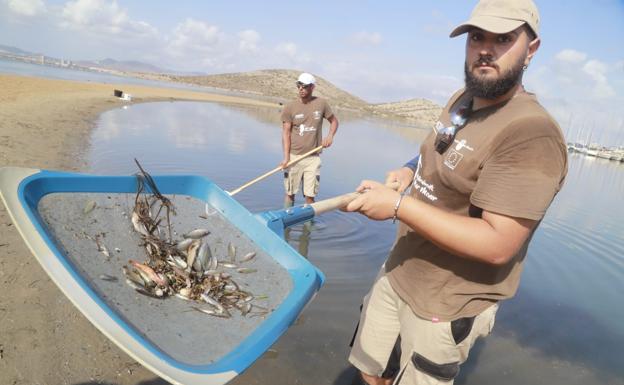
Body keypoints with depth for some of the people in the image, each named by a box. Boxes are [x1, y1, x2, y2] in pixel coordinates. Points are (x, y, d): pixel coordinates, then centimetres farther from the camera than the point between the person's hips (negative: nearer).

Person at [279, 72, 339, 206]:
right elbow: (286, 133, -4)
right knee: (290, 193, 7)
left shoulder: (321, 104, 1)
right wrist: (286, 158, -12)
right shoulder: (290, 107, -3)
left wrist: (330, 136, -6)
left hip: (313, 158, 1)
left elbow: (334, 121, 14)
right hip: (294, 156, -1)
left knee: (310, 195, 2)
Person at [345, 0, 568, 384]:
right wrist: (408, 172, 2)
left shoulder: (534, 134, -25)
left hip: (445, 307, -8)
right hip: (397, 275, 8)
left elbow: (496, 245, -29)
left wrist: (398, 204, -27)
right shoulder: (461, 100, 3)